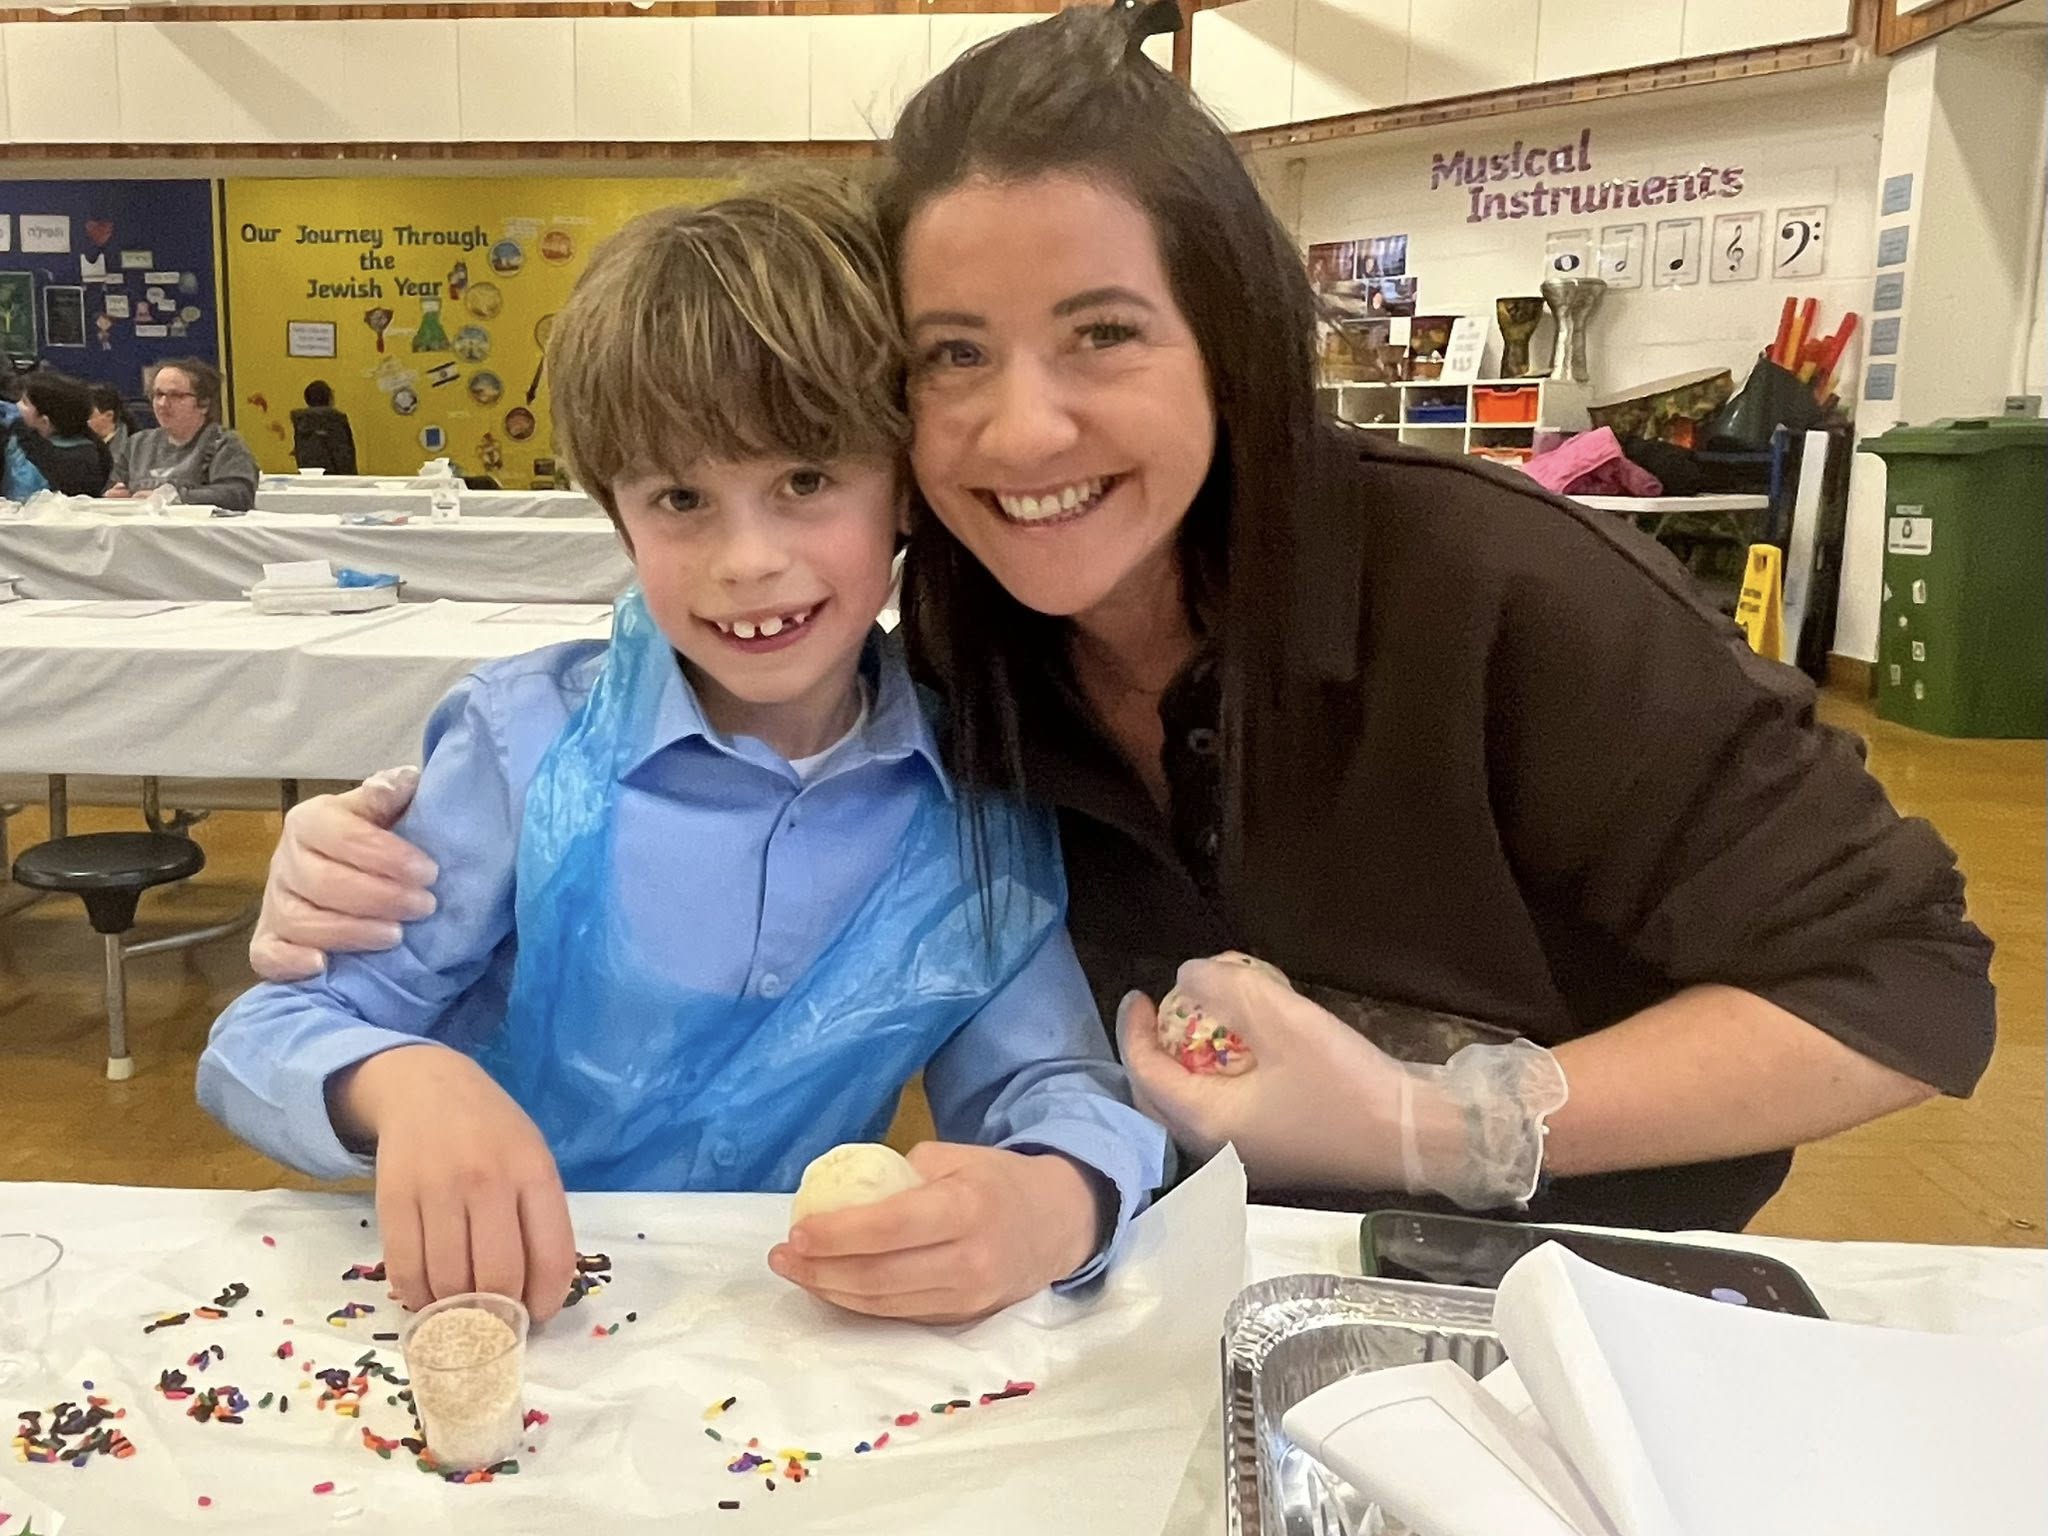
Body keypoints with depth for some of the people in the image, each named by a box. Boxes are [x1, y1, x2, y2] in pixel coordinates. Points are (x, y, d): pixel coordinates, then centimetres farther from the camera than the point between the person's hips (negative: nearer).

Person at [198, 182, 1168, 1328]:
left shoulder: (987, 785, -4)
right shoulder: (524, 740, -9)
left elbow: (1052, 1086, -6)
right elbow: (258, 1041, -7)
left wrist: (1050, 1203, -29)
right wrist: (403, 1080, -29)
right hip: (497, 1331, 0)